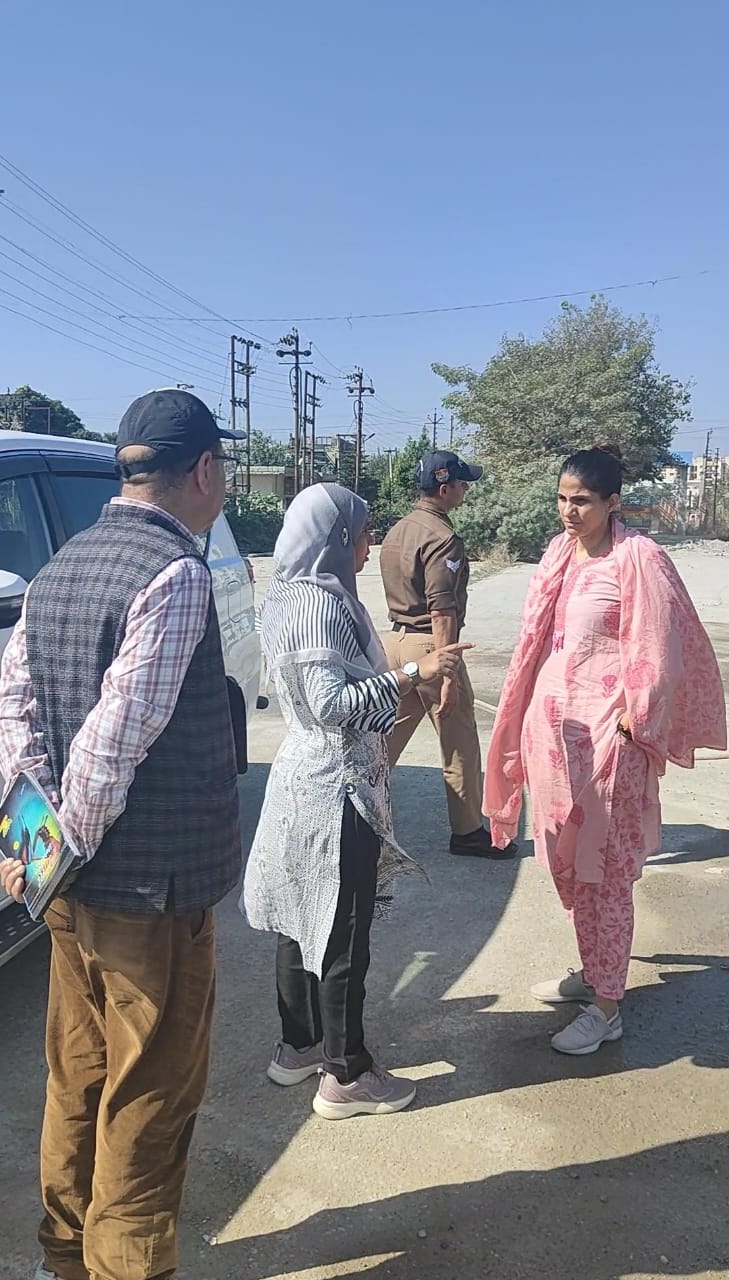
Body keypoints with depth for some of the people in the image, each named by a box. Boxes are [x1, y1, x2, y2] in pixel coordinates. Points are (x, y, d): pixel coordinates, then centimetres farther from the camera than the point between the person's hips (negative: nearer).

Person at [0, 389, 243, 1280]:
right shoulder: (175, 576, -20)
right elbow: (116, 740, -24)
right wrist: (72, 842, -11)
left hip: (76, 891, 9)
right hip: (154, 890, -8)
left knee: (79, 1080, 23)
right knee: (149, 1104, 9)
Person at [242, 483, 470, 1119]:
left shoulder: (293, 597, 10)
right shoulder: (322, 604, -20)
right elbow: (333, 704, -26)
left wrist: (395, 676, 22)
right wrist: (413, 673, -25)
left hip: (302, 777, 10)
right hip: (335, 788, -10)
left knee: (303, 920, 19)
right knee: (342, 934, 3)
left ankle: (299, 1045, 34)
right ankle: (346, 1077, 18)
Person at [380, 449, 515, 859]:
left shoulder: (398, 530, 13)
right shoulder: (443, 539, -16)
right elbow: (442, 612, -21)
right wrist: (448, 676, -22)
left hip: (397, 640, 9)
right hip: (429, 645, -9)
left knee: (388, 735, 15)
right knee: (460, 743, 5)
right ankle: (468, 832, 16)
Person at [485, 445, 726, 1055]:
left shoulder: (638, 558, -13)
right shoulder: (560, 552, 9)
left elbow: (656, 652, -13)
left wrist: (629, 723, -11)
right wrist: (529, 723, 12)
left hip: (604, 733, -7)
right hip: (553, 725, 7)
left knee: (603, 871, 2)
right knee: (566, 863, 18)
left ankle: (607, 1006, 17)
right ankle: (595, 970, 37)